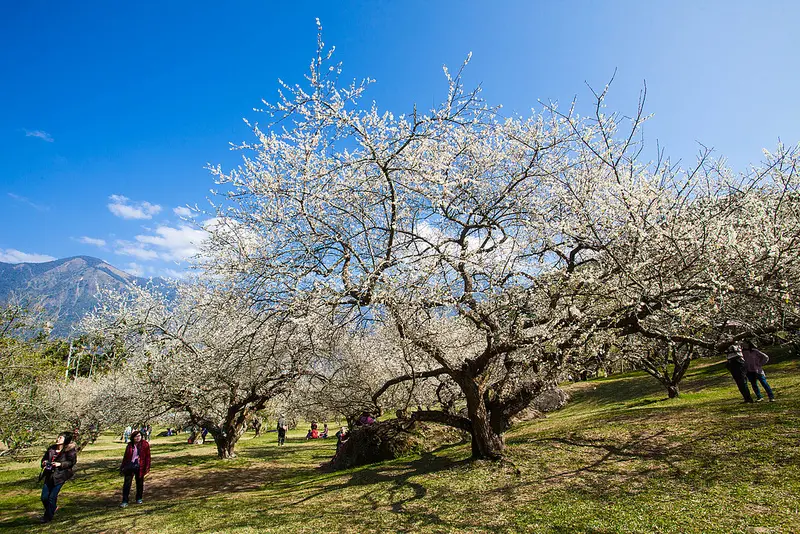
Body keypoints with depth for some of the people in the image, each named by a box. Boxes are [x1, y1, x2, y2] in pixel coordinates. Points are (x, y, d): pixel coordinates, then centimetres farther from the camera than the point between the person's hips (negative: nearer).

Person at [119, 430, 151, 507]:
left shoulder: (145, 444, -6)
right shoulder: (130, 445, 2)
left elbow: (147, 456, -6)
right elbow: (125, 456, 11)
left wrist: (147, 467, -10)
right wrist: (122, 467, 9)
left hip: (139, 467, -1)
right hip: (130, 466, 2)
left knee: (139, 483, 11)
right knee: (127, 484, -1)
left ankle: (139, 499, 28)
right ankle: (125, 502, 7)